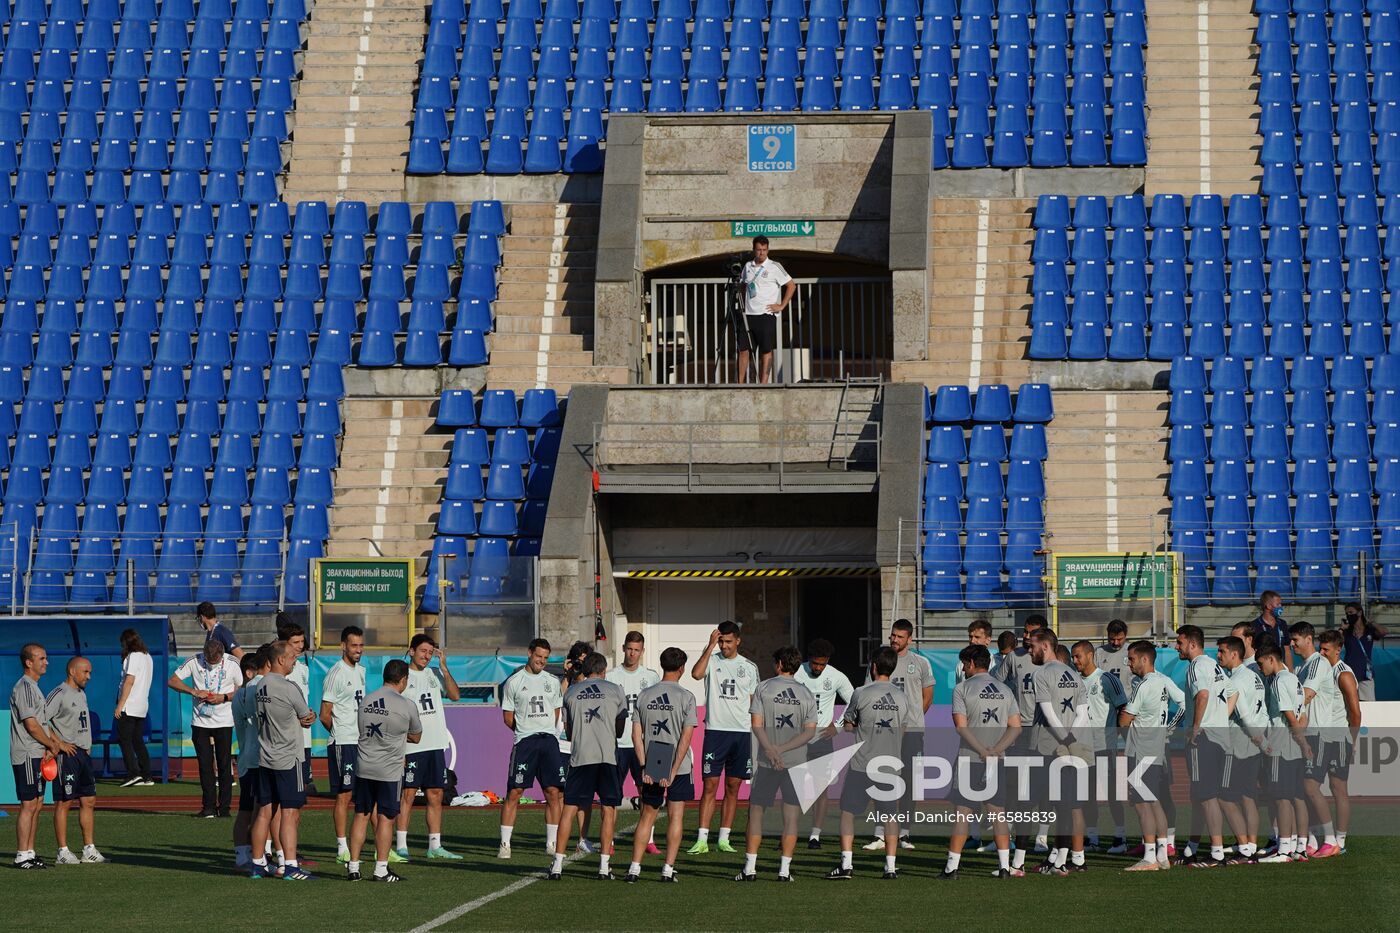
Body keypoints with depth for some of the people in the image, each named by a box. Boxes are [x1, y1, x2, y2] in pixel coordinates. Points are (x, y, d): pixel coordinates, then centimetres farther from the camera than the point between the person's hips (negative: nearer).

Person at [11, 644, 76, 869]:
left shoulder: (33, 687, 18)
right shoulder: (23, 687, -14)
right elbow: (31, 725, -17)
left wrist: (56, 743, 5)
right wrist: (54, 745, -6)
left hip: (37, 755, 10)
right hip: (26, 756, -10)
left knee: (36, 805, 11)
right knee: (29, 805, -9)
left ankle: (29, 853, 15)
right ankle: (22, 856, -7)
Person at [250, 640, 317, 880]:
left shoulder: (260, 687, 9)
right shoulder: (288, 688, -15)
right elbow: (308, 717, -3)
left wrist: (299, 718, 2)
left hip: (265, 758, 8)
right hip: (287, 759, -8)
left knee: (264, 812, 11)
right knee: (290, 814, -6)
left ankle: (258, 864, 14)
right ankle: (290, 866, -10)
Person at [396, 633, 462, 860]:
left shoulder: (435, 674, 13)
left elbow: (455, 695, 2)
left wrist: (444, 667, -5)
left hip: (436, 746, 6)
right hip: (412, 746, -6)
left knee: (435, 796, 7)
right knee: (407, 795, -6)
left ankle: (435, 846, 12)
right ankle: (401, 846, -3)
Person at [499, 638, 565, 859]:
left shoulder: (553, 682, 13)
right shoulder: (514, 682, 3)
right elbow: (508, 717, 6)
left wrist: (546, 732, 8)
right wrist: (528, 733, 5)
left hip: (549, 740, 3)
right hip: (524, 742, -3)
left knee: (554, 793, 1)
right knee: (514, 793, -6)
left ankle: (551, 843, 9)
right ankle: (505, 844, -2)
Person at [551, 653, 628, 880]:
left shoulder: (570, 693, 13)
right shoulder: (616, 691, 9)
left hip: (580, 756, 1)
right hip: (608, 756, -1)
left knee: (569, 810, 4)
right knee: (608, 810, 6)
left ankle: (557, 865, 0)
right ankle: (604, 866, 3)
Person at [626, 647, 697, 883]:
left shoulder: (644, 695, 3)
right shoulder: (686, 697, -7)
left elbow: (636, 735, 0)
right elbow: (686, 737, -13)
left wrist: (644, 767, 0)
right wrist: (674, 770, -12)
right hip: (679, 766, -3)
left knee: (647, 815, 12)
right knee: (675, 815, 4)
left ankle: (635, 867, 6)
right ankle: (668, 869, -1)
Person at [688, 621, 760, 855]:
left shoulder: (749, 667, 10)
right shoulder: (712, 660, 2)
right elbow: (696, 674, -21)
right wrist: (711, 646, -19)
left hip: (742, 732, 3)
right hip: (715, 730, -3)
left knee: (733, 787, 5)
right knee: (710, 786, -5)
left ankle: (724, 839, 11)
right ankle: (702, 840, -5)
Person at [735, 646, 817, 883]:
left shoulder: (763, 688, 0)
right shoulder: (807, 694, 6)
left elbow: (756, 724, -9)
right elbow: (810, 731, -2)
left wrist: (771, 750, -15)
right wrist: (783, 749, -8)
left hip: (767, 762, -2)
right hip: (797, 762, 2)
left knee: (756, 810, 7)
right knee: (791, 814, 5)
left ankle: (750, 867, 3)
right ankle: (785, 869, 2)